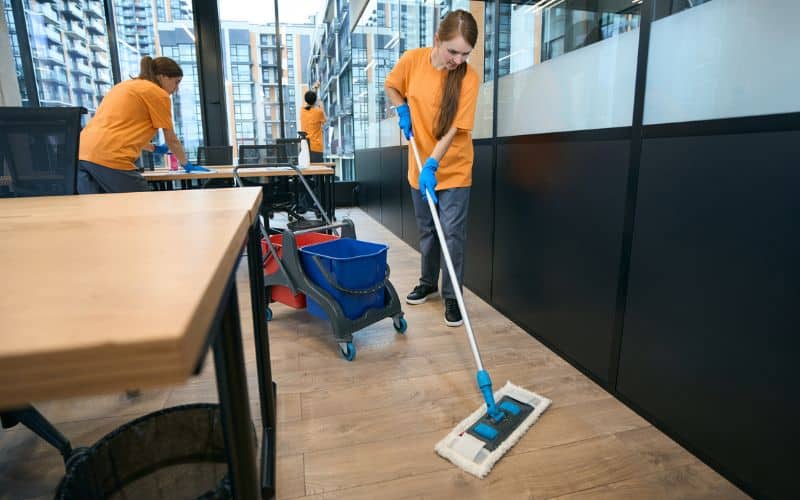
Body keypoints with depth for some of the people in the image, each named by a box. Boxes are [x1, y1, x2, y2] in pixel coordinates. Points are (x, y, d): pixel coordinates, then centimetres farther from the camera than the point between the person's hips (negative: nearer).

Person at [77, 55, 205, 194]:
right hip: (110, 159, -9)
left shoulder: (125, 85, 27)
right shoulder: (158, 94, 2)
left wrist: (154, 148, 46)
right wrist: (187, 165, 24)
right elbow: (171, 140, 9)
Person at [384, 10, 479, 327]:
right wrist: (403, 112, -4)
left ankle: (452, 296, 10)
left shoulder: (469, 78, -16)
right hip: (420, 167, 4)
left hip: (453, 169, -3)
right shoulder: (413, 60, -7)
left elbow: (454, 128, -20)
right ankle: (428, 282, 34)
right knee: (427, 230, 16)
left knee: (453, 233, -4)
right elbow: (391, 86, 13)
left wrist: (432, 165, -29)